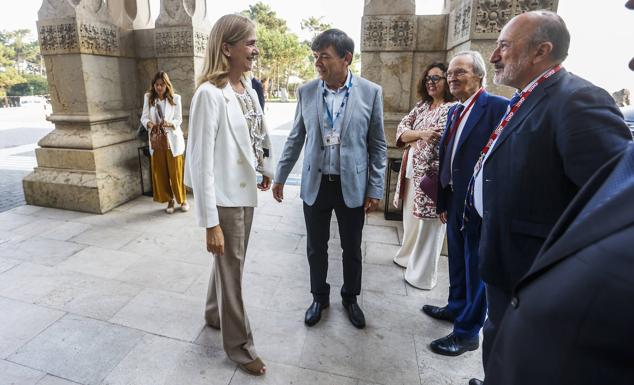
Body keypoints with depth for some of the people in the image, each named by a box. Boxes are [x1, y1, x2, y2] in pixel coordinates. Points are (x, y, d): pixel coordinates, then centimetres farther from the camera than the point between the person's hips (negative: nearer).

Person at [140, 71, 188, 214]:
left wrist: (169, 123, -22)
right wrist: (149, 124, -19)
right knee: (160, 172, 6)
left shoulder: (175, 98, -2)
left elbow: (179, 119, -2)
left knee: (176, 172, 1)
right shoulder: (148, 97, 4)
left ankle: (183, 199, 18)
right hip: (156, 140, 3)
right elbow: (144, 117, 3)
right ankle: (170, 200, 20)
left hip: (172, 140, -3)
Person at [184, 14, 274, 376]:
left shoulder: (248, 89, 5)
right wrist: (211, 222, -21)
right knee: (231, 269, 9)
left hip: (246, 191, 7)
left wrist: (267, 170, 22)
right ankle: (240, 344, 30)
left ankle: (216, 313, 48)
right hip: (225, 197, -7)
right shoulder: (210, 94, -18)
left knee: (231, 263, 23)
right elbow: (201, 161, -20)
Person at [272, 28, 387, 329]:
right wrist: (280, 176, 9)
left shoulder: (370, 92, -6)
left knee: (352, 249, 14)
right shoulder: (306, 92, -1)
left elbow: (378, 145, -2)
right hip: (315, 184, 2)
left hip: (353, 186, -1)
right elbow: (295, 138, 7)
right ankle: (319, 297, 37)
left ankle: (350, 297, 38)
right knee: (316, 248, 13)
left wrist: (375, 189, -4)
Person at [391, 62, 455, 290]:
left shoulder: (452, 109, -9)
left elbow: (438, 142, -18)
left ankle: (422, 274, 18)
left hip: (429, 175, -7)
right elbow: (401, 130, 1)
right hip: (411, 172, 7)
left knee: (426, 225, 3)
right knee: (410, 219, 19)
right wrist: (421, 134, -15)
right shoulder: (422, 105, 12)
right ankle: (408, 256, 39)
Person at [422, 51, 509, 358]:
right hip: (455, 201, 8)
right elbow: (446, 159, 11)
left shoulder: (497, 107, -15)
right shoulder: (455, 111, 11)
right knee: (457, 261, 23)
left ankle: (467, 332, 26)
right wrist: (443, 202, 13)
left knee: (476, 268, 8)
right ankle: (457, 307, 46)